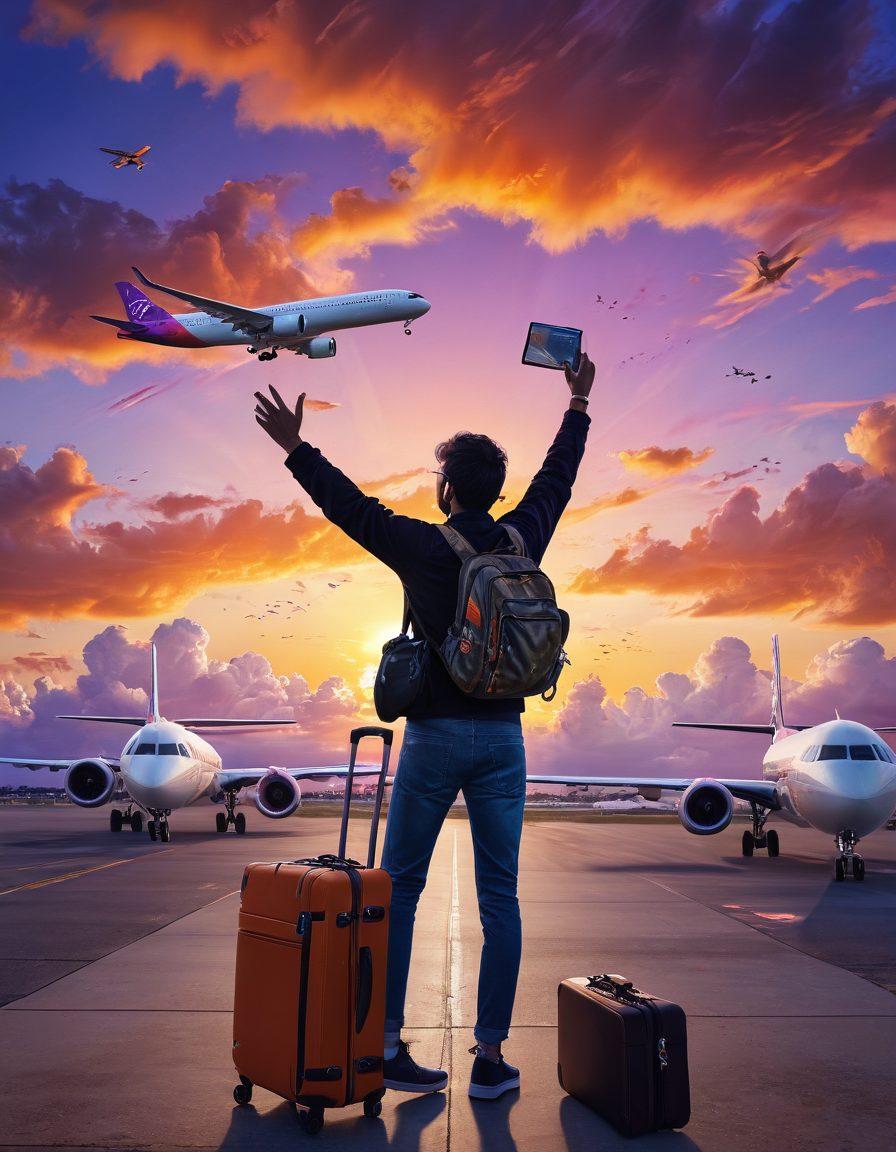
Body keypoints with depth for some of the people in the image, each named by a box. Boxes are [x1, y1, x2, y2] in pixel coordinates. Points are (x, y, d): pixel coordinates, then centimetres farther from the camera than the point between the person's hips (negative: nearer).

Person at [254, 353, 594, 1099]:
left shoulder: (422, 547, -6)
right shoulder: (521, 542, 4)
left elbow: (351, 505, 2)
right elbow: (558, 479, 19)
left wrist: (296, 449, 12)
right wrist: (579, 405, 32)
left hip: (434, 735, -3)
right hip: (502, 737, 3)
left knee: (398, 891, 9)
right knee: (499, 899, 7)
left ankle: (385, 1043, 12)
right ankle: (491, 1057, 12)